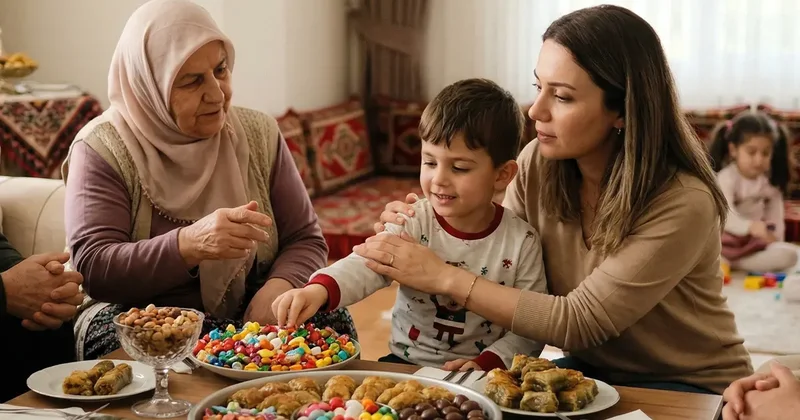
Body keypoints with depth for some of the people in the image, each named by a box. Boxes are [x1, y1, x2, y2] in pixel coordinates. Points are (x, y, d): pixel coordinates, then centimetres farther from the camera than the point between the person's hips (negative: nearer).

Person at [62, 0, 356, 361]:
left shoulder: (258, 133, 3)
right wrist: (188, 244, -34)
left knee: (333, 321, -24)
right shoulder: (101, 150, -8)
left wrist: (278, 287, -20)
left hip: (249, 316, 2)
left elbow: (306, 240, 4)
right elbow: (92, 269, -17)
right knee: (112, 333, -35)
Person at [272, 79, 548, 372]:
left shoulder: (521, 241, -6)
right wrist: (319, 289, -41)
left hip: (482, 377, -1)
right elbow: (368, 263, -22)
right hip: (406, 363, 1)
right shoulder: (412, 222, -5)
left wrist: (486, 363, -18)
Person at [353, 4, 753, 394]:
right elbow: (507, 267, -3)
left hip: (691, 386, -4)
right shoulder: (537, 163, -11)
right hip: (592, 368, 5)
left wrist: (443, 276, -27)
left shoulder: (683, 203, -27)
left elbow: (578, 322, -27)